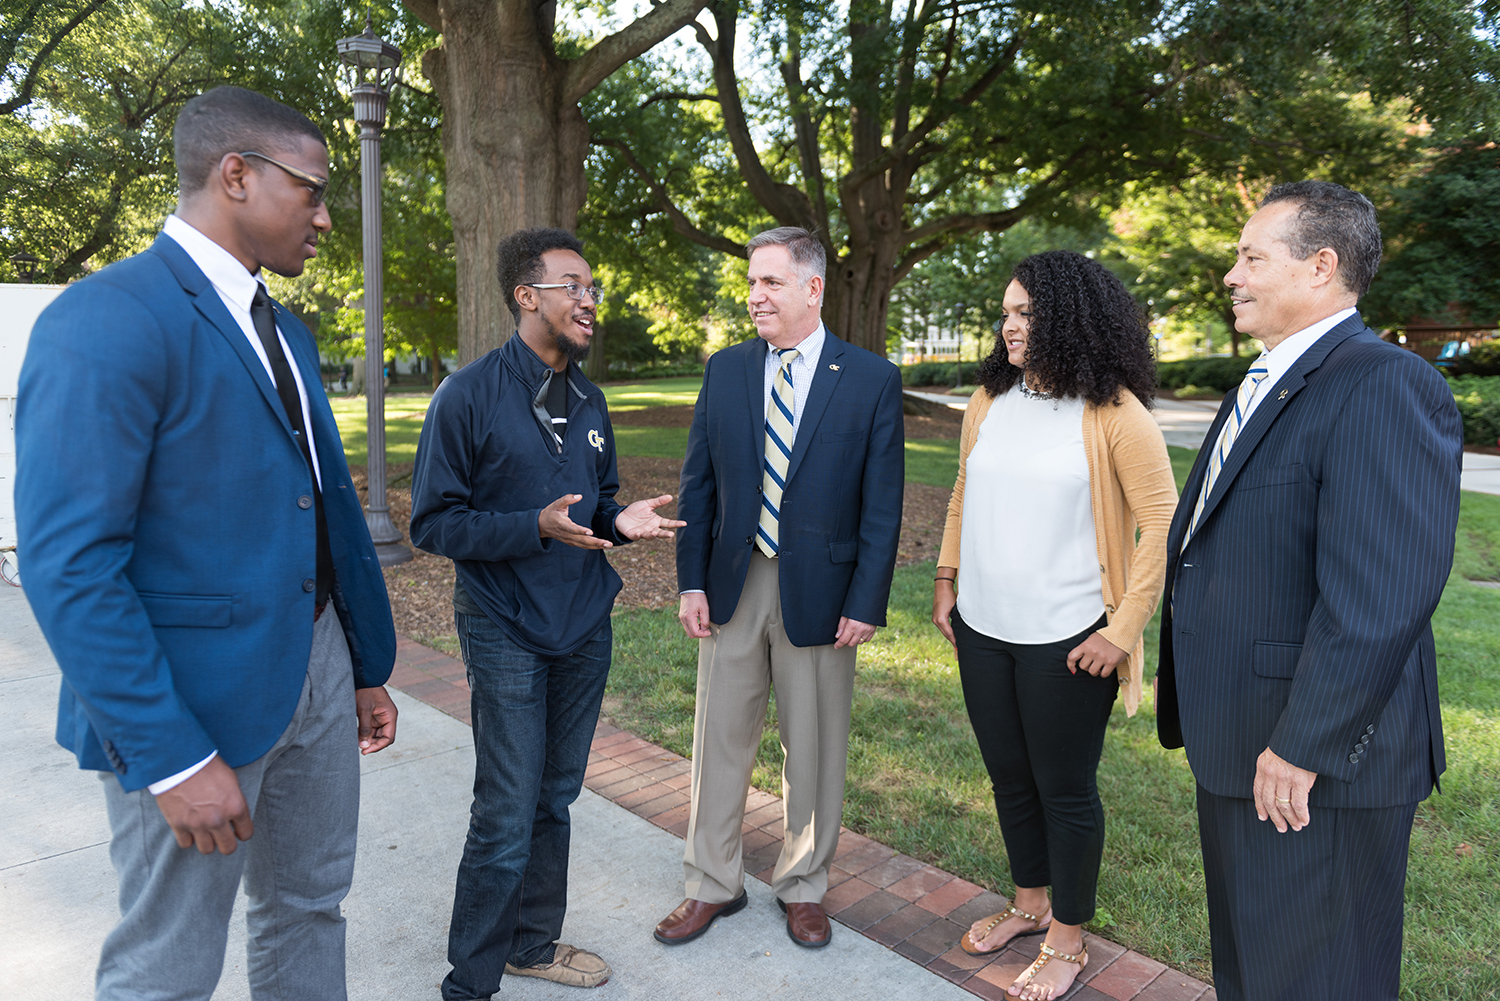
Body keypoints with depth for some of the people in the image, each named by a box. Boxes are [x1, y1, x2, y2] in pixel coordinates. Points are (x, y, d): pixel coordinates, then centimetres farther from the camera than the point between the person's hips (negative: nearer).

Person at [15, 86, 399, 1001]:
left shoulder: (285, 332, 11)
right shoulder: (104, 321, -16)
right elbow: (70, 566, -21)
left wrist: (369, 667, 15)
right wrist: (172, 758, -20)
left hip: (316, 670, 8)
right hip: (193, 692, -7)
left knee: (310, 910, 21)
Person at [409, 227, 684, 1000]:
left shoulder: (588, 401, 9)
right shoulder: (469, 395, -11)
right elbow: (432, 523, -11)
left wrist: (620, 522, -5)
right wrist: (536, 528, -24)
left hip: (585, 626, 6)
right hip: (508, 635, -6)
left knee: (554, 802, 16)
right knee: (507, 822, 0)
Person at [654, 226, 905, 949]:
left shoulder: (872, 380, -5)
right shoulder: (725, 370, 4)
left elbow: (882, 503, -6)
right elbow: (698, 483, 5)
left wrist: (866, 604, -10)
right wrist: (692, 581, -1)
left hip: (819, 590, -2)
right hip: (733, 582, 3)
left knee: (813, 747, 12)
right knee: (720, 739, 12)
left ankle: (803, 885, 34)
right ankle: (713, 884, 31)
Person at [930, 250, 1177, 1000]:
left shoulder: (1114, 413, -11)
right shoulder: (989, 401, 5)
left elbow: (1162, 523, -11)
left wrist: (1123, 630, -14)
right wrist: (946, 582, 11)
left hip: (1066, 641, -5)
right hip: (982, 629, 6)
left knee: (1065, 788, 9)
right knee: (1008, 774, 18)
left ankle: (1067, 938, 31)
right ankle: (1028, 904, 41)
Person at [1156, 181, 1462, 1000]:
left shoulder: (1386, 387, -20)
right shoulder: (1264, 386, 13)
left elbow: (1380, 598, -27)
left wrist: (1303, 748, -24)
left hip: (1313, 761, -9)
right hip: (1238, 746, 9)